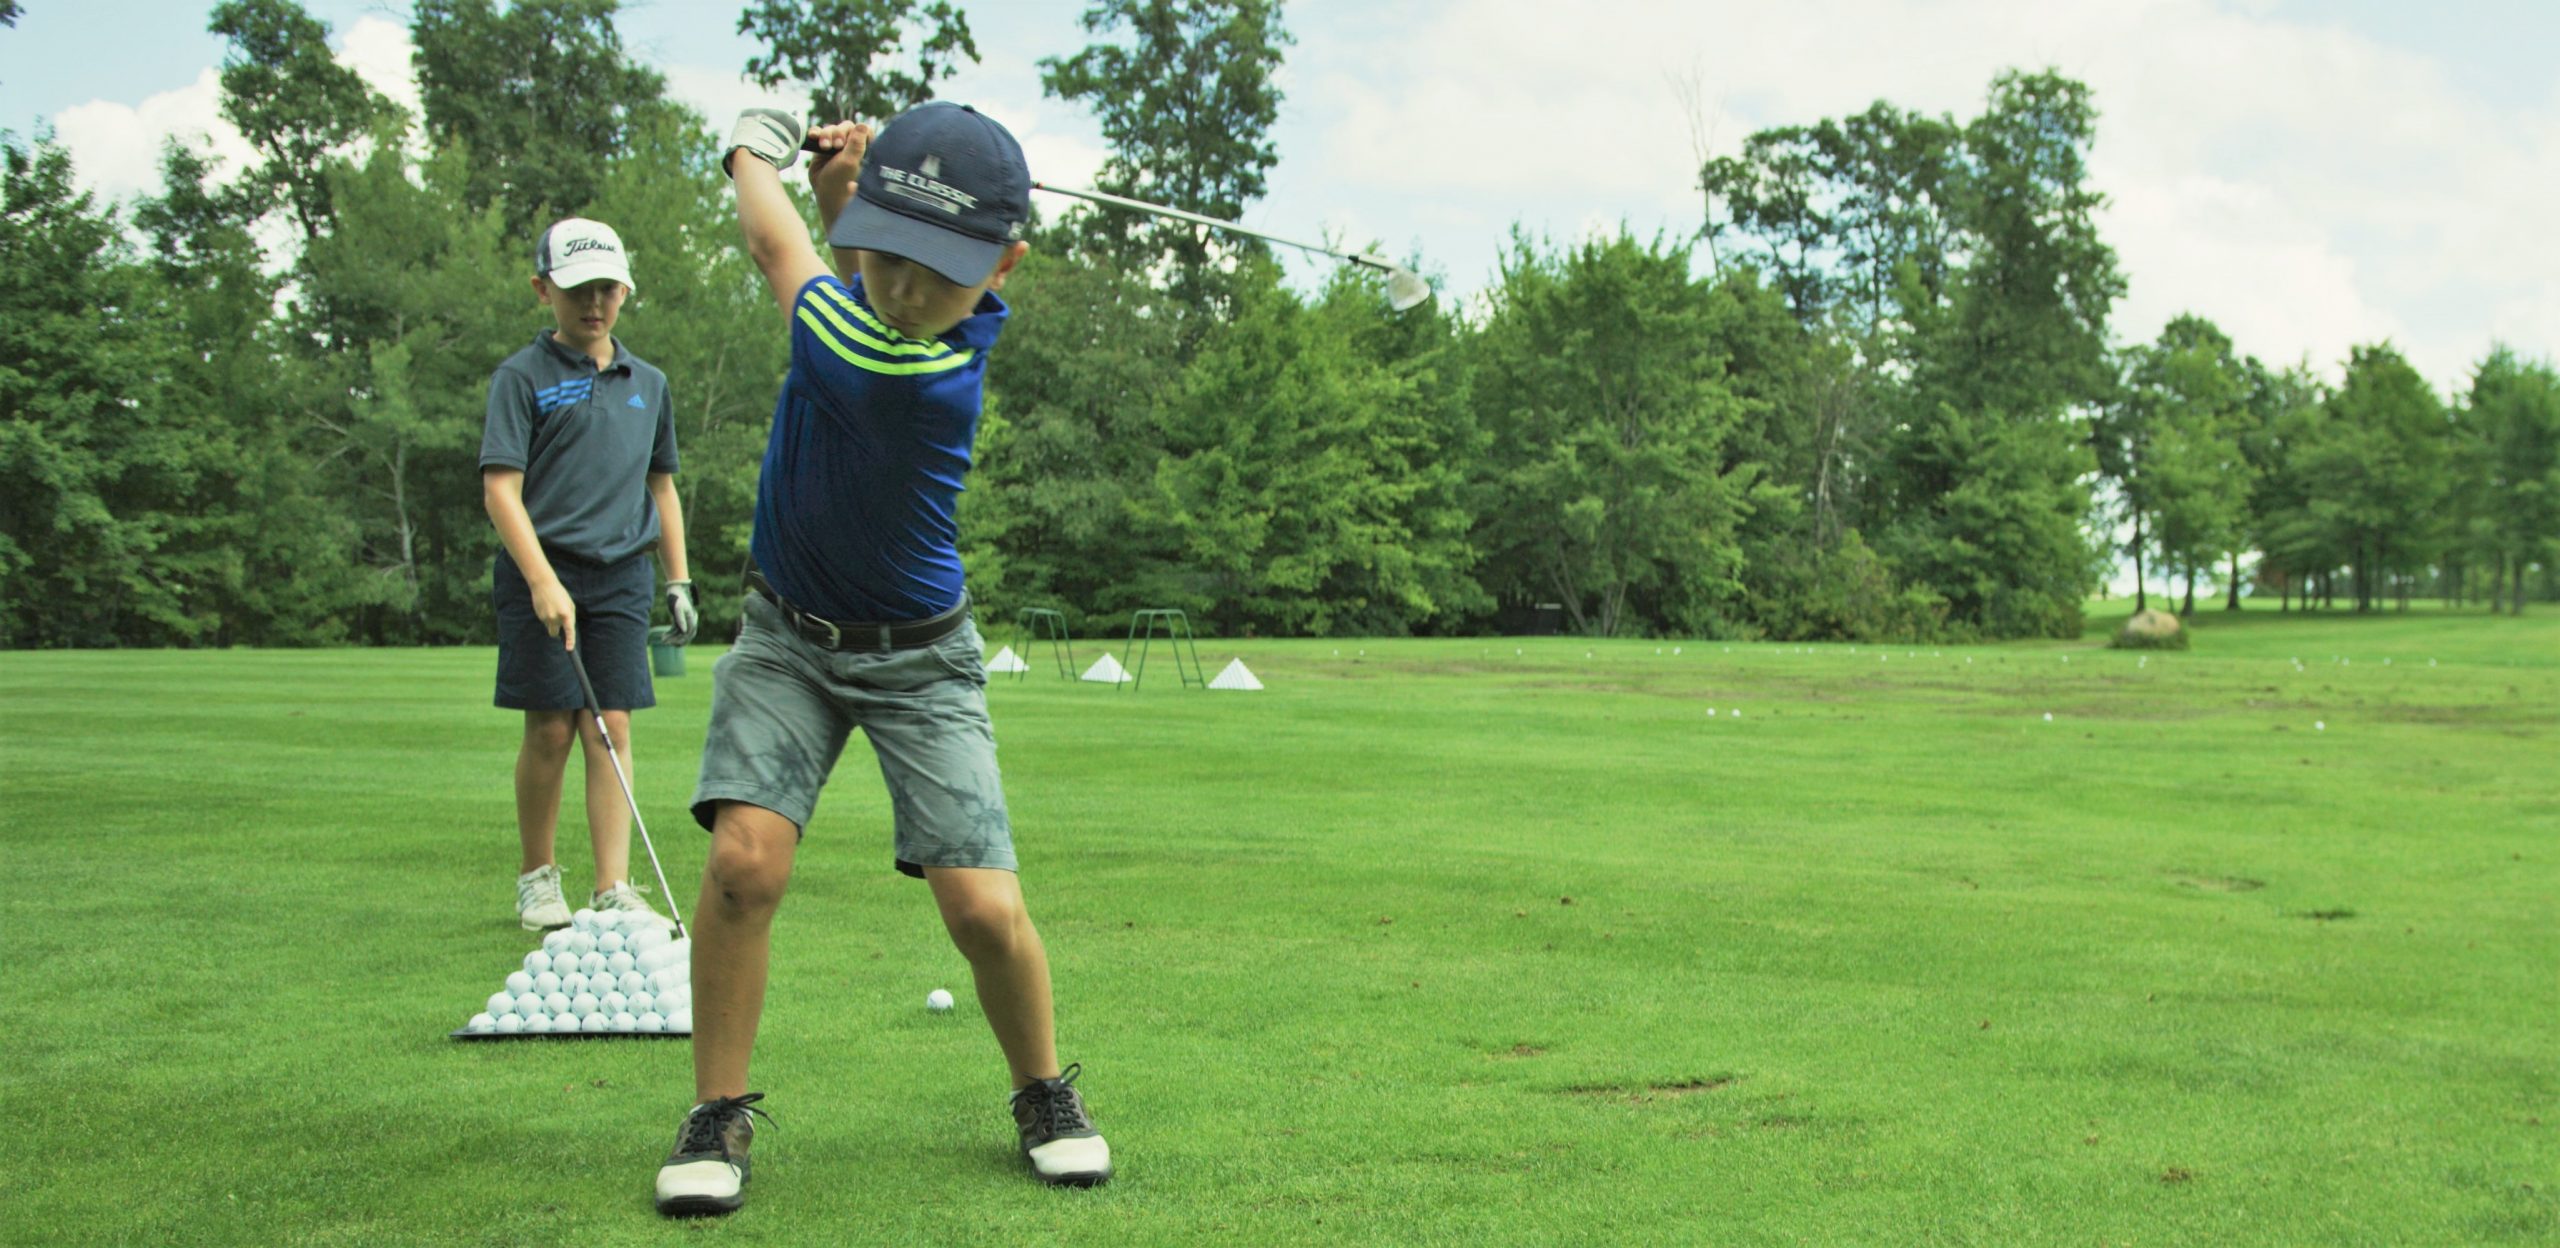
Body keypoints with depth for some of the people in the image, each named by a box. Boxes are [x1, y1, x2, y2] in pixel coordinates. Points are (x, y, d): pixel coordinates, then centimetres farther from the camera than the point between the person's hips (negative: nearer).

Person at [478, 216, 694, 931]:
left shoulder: (648, 384, 14)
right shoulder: (523, 377, -2)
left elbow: (661, 488, 22)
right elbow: (501, 489, -9)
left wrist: (678, 583, 17)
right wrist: (542, 580, -19)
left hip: (622, 576, 4)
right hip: (542, 574, -3)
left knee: (612, 726, -1)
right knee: (550, 730, -1)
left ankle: (613, 890, -3)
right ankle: (538, 879, 15)